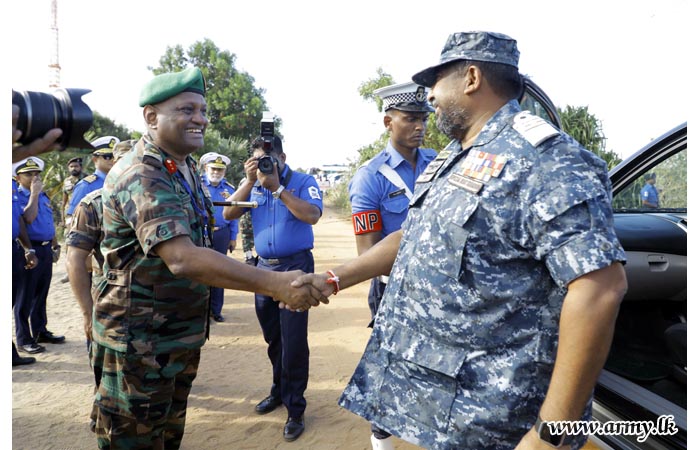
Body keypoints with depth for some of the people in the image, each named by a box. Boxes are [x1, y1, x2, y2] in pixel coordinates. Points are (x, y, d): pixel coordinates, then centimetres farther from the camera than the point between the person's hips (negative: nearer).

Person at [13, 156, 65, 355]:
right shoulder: (18, 196, -9)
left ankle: (40, 331, 27)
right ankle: (24, 339, 8)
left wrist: (55, 246, 22)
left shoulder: (43, 195, 15)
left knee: (41, 294, 16)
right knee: (25, 297, 1)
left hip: (46, 249, 7)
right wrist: (34, 194, -18)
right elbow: (29, 218, -25)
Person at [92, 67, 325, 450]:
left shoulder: (187, 167, 7)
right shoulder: (140, 175, -24)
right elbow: (182, 258, -36)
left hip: (184, 330, 8)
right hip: (139, 340, -8)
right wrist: (274, 284, -39)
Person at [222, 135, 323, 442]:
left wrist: (278, 188, -22)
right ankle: (280, 390, 36)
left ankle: (295, 408, 9)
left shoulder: (303, 181, -6)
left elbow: (312, 215, -22)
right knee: (272, 336, 17)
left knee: (293, 341, -3)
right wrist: (250, 182, -13)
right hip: (264, 266, 5)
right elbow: (228, 214, -4)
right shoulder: (253, 185, 7)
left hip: (295, 266, -5)